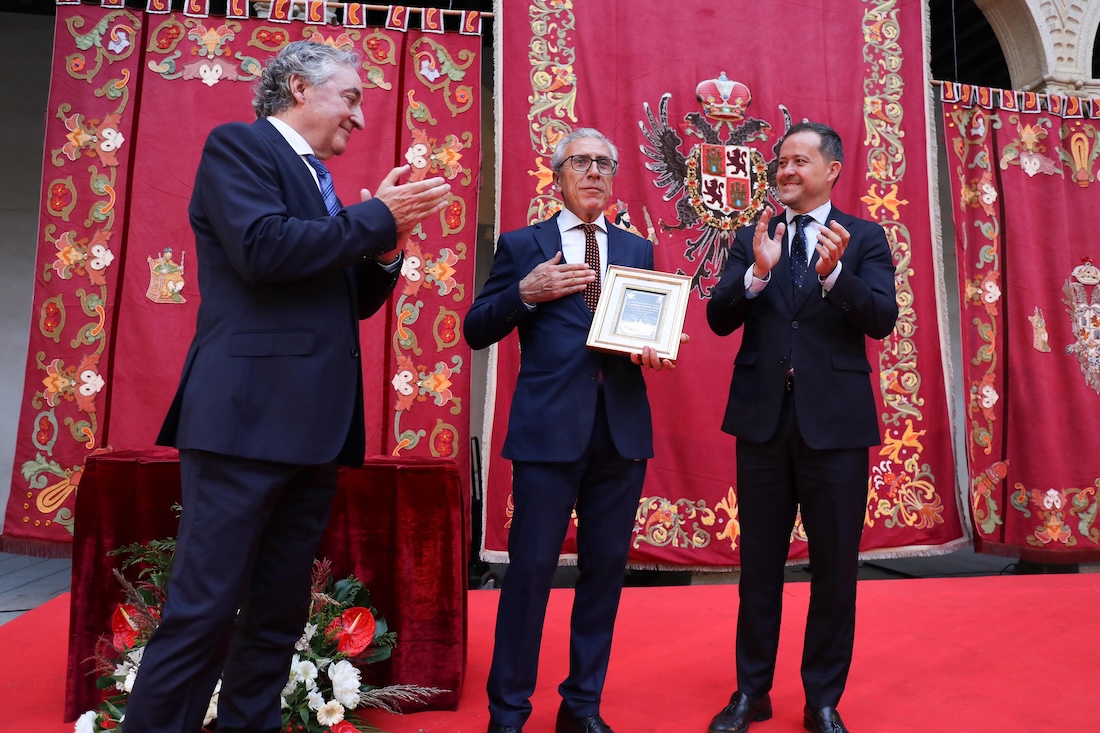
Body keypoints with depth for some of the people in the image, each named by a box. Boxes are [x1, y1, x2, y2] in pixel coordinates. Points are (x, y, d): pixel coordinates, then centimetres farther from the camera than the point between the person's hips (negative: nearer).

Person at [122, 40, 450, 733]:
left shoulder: (321, 183, 23)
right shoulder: (237, 144, 0)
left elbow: (355, 300, 23)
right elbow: (263, 248, -18)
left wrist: (385, 245, 5)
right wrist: (378, 217, -9)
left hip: (314, 428, 8)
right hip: (247, 417, -8)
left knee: (280, 615, 14)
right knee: (204, 611, -4)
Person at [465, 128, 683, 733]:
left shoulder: (638, 250, 16)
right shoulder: (521, 246, 7)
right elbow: (476, 331, 3)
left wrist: (652, 351, -5)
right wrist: (526, 292, -12)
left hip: (622, 430, 4)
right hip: (548, 428, -3)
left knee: (605, 569, 10)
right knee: (531, 568, 0)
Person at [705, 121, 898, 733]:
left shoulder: (864, 238, 3)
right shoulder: (753, 238, 7)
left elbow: (883, 319, -11)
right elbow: (719, 320, -3)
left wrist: (833, 273, -27)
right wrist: (757, 272, -19)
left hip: (835, 422, -1)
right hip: (763, 419, 2)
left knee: (836, 568, 9)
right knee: (759, 566, 12)